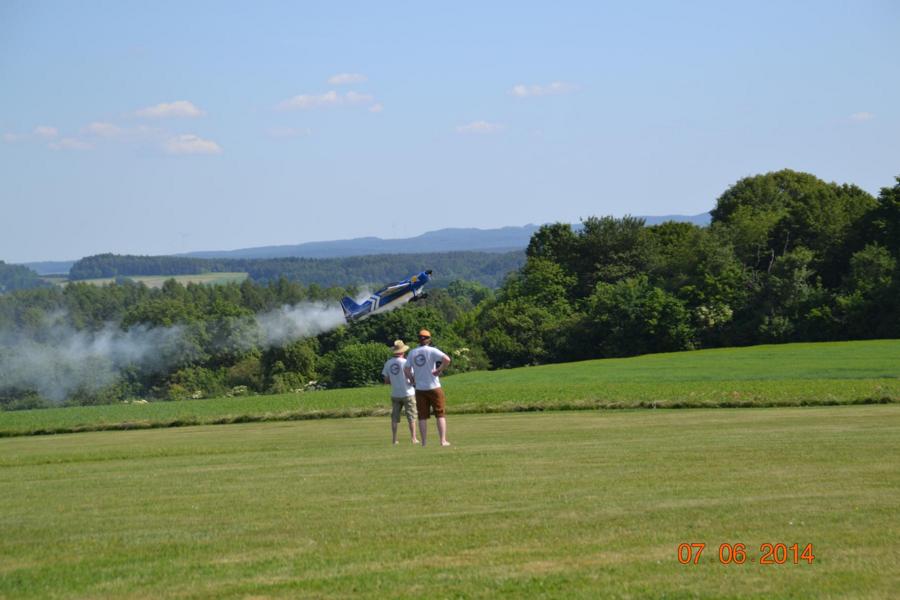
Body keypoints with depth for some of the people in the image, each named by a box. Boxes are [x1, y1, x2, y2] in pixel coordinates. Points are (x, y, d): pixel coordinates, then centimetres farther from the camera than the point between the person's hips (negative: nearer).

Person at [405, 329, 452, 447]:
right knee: (440, 414, 4)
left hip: (420, 389, 3)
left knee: (422, 416, 7)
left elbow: (407, 370, 2)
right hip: (434, 387, -3)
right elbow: (447, 359, -21)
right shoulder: (432, 350, -7)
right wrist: (440, 370, -8)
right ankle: (443, 440, -1)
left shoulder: (412, 353, 5)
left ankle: (423, 443, 5)